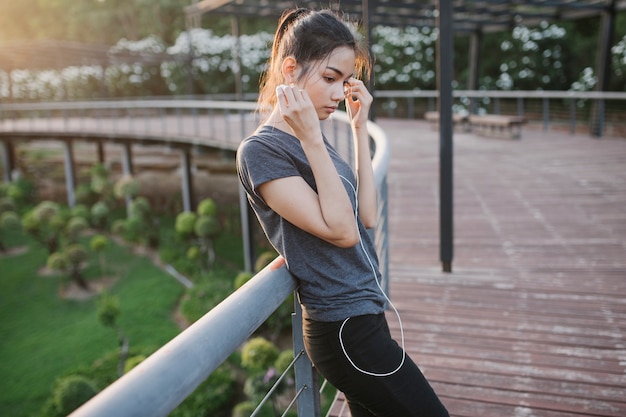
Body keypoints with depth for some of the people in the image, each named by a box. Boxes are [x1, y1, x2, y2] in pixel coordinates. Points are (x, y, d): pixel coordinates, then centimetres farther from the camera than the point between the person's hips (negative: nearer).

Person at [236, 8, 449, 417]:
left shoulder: (312, 139, 9)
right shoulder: (261, 150, -16)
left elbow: (366, 215, 3)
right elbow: (342, 231, -21)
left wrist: (360, 127, 2)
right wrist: (313, 141, -24)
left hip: (359, 317, 8)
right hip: (346, 329, -8)